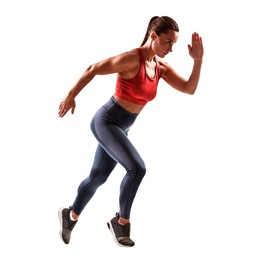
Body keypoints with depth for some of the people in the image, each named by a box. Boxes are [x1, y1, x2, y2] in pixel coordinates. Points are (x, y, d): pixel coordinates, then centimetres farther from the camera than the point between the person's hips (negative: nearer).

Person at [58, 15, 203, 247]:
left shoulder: (162, 66, 0)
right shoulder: (131, 59, -24)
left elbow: (190, 89, -4)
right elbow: (93, 70, -16)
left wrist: (198, 59, -15)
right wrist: (71, 96, -12)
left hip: (121, 127, 8)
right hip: (105, 121, -8)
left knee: (98, 177, 19)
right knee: (137, 168, -22)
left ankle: (70, 215, 41)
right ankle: (121, 221, -3)